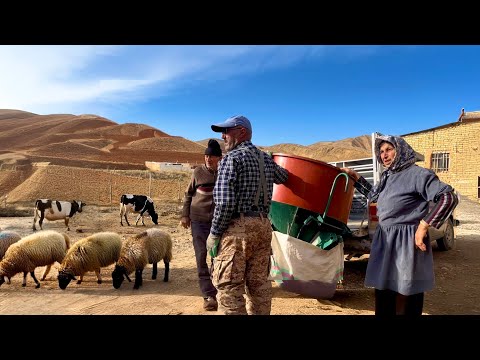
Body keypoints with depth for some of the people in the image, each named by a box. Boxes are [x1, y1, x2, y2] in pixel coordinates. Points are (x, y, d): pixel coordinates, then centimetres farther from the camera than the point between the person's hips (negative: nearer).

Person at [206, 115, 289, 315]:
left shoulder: (232, 157, -7)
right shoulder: (265, 158, 15)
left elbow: (225, 202, -16)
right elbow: (283, 177, 36)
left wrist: (214, 234, -9)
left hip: (237, 227, -7)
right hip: (263, 226, 8)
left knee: (229, 286, 0)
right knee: (259, 282, 15)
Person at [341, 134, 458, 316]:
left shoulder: (416, 174, -11)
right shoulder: (387, 177, 13)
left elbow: (449, 197, -18)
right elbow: (373, 194, 31)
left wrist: (423, 226, -19)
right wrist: (355, 176, 22)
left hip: (406, 242, -8)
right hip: (384, 240, 8)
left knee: (406, 298, 2)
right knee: (383, 292, 16)